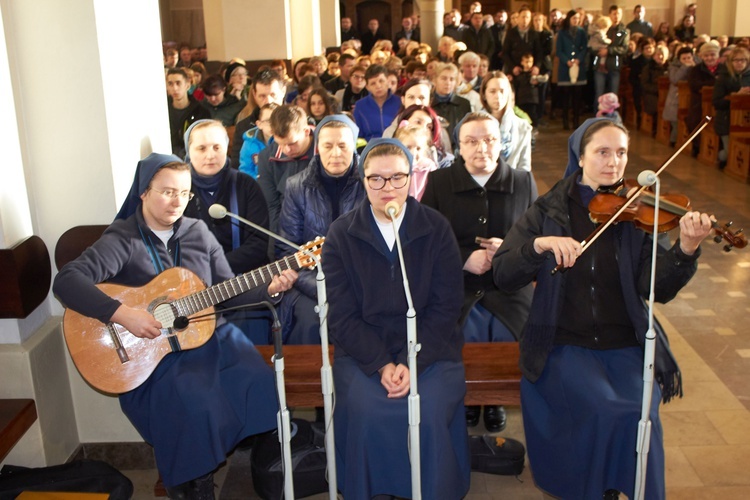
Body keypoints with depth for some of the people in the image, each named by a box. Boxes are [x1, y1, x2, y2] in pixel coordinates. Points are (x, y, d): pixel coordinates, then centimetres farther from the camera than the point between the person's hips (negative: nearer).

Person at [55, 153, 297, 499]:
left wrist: (268, 289, -7)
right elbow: (67, 281, -21)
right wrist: (123, 314, -31)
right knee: (195, 405, -30)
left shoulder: (198, 232, 8)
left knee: (261, 382, -18)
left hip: (211, 336, 5)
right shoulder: (122, 240, -8)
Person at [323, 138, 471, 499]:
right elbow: (342, 315, -4)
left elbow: (445, 306, -3)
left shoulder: (437, 229, 0)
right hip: (364, 351, 0)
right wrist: (381, 364, -16)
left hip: (429, 348, 0)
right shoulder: (341, 235, 0)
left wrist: (411, 362, -15)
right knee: (365, 412, -25)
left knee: (430, 413, -24)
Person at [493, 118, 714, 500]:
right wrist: (540, 244, -24)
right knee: (603, 409, -25)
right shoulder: (548, 211, 2)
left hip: (625, 345, 1)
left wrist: (686, 248, -24)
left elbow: (658, 289, -7)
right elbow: (503, 275, -6)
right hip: (564, 344, -1)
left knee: (641, 412, -24)